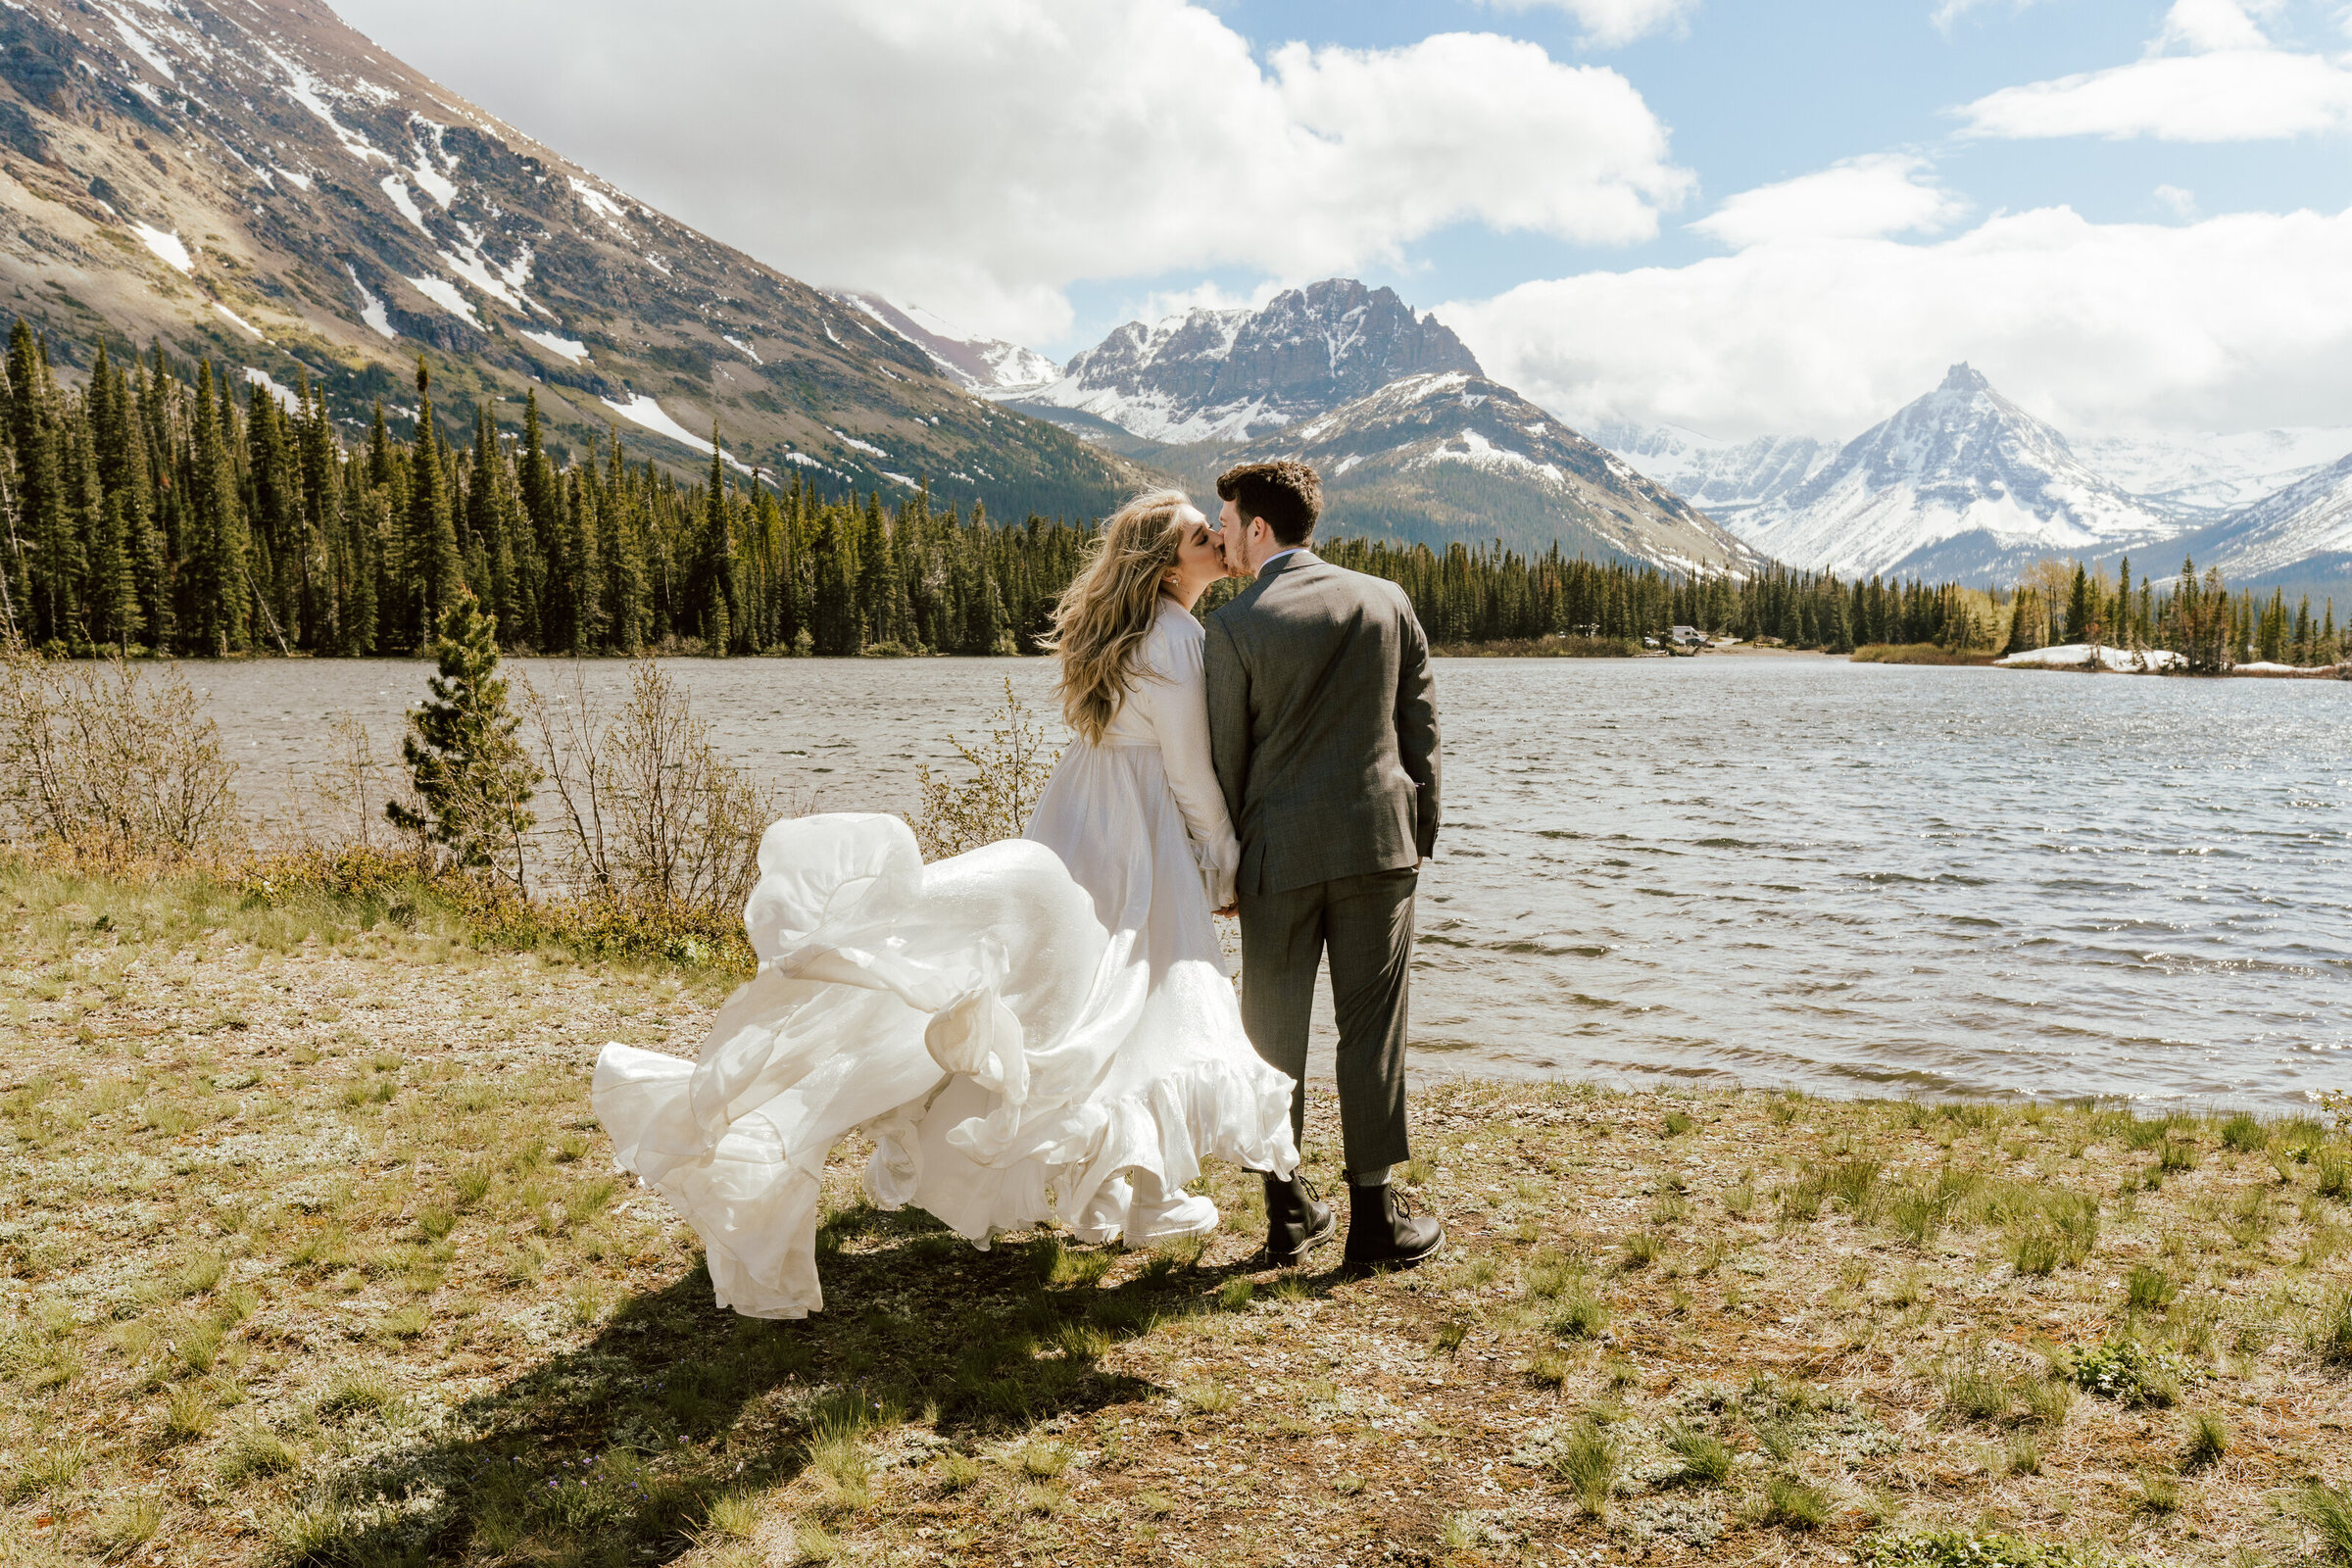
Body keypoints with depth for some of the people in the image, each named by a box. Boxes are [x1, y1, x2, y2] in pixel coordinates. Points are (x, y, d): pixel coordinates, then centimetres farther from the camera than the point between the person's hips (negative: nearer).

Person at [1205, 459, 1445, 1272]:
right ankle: (1374, 1212, 11)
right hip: (1377, 840, 2)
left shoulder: (1235, 625, -6)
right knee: (1371, 1028, 7)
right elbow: (1421, 718, 7)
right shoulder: (1385, 598, 4)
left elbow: (1225, 757, -2)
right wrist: (1420, 829, 14)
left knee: (1274, 1029, 10)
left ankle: (1289, 1212, 18)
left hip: (1280, 850, -2)